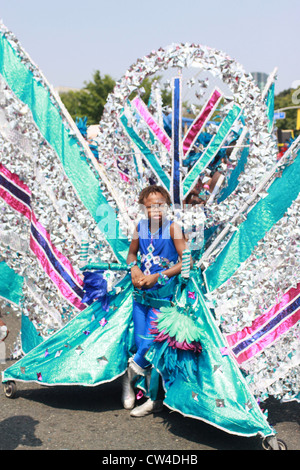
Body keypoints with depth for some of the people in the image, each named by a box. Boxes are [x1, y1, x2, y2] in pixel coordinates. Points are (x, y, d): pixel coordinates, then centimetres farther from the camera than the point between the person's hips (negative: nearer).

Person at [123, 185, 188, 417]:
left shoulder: (173, 227, -9)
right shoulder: (140, 227, 5)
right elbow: (132, 253, 20)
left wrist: (157, 276, -14)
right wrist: (134, 267, -2)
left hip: (163, 291, -5)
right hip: (141, 291, 5)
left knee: (152, 341, -11)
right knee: (141, 342, 6)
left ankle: (131, 372, 19)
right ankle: (155, 400, 20)